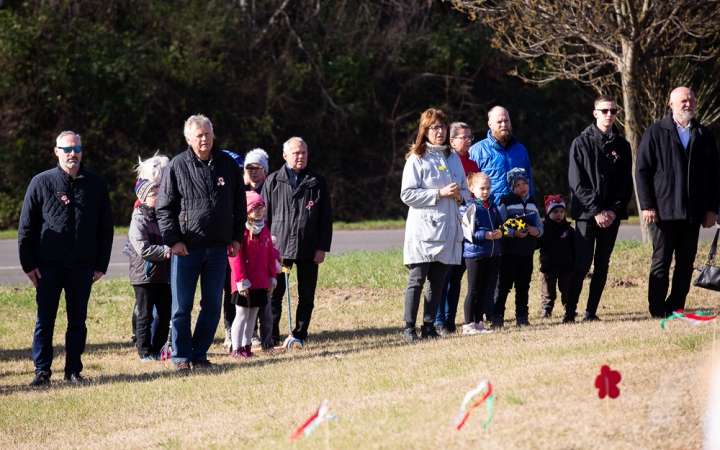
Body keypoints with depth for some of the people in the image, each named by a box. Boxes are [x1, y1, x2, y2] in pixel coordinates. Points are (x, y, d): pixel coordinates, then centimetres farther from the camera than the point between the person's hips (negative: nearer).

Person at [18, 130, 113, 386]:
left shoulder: (96, 185, 4)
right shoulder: (41, 183, -1)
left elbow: (105, 228, 8)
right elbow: (26, 226, 1)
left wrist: (101, 264, 4)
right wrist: (28, 264, -4)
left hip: (82, 268, 2)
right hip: (48, 267, -2)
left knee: (78, 321, 7)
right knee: (45, 321, 2)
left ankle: (73, 370, 15)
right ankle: (42, 370, 9)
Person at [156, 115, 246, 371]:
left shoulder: (228, 165, 6)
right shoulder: (177, 167, -2)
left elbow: (239, 204, 13)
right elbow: (164, 208, -1)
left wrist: (236, 237, 8)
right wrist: (173, 241, -9)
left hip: (218, 248, 3)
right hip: (186, 248, -3)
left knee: (213, 306, 7)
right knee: (182, 307, 1)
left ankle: (200, 353, 17)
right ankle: (181, 357, 9)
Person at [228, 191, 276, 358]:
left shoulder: (264, 230, 12)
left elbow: (270, 255, 17)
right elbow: (235, 256, -16)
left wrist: (272, 277, 13)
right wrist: (241, 280, -18)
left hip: (261, 283, 7)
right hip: (245, 284, -7)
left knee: (253, 315, 12)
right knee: (242, 314, -3)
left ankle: (247, 345, 20)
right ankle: (237, 349, 1)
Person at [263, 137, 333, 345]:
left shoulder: (318, 182, 7)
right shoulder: (273, 181, 5)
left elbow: (326, 217, 6)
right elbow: (264, 216, 5)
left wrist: (322, 247, -2)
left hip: (308, 249, 1)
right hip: (279, 248, -1)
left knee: (306, 296, 5)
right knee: (274, 295, -2)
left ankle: (300, 335, 14)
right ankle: (271, 336, 6)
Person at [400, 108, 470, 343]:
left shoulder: (454, 159, 15)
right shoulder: (416, 160, -3)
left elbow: (465, 191, 20)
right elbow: (407, 194, -10)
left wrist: (459, 196, -4)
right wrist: (439, 193, -16)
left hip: (448, 228, 5)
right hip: (423, 228, -5)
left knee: (437, 280, 7)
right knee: (417, 279, -7)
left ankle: (429, 326, 12)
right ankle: (409, 327, -4)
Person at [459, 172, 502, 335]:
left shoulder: (492, 206, 12)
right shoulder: (468, 207, -9)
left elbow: (499, 223, 18)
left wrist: (500, 232, -4)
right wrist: (485, 235, -22)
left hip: (491, 253, 6)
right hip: (474, 253, -6)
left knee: (484, 290, 11)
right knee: (474, 290, -2)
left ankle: (479, 322, 18)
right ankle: (468, 324, 4)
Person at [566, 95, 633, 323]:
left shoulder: (622, 146, 9)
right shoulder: (581, 143, 0)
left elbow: (626, 183, 7)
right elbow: (577, 183, -5)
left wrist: (614, 210, -7)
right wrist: (596, 211, -12)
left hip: (612, 215, 4)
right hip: (586, 214, -3)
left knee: (602, 265, 5)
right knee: (582, 264, -8)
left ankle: (591, 312, 10)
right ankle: (569, 312, -3)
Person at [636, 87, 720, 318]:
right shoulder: (655, 133, 3)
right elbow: (642, 171, 0)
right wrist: (647, 205, -8)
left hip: (694, 212, 3)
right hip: (664, 211, -3)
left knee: (686, 264, 4)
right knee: (661, 262, 0)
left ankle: (676, 310, 10)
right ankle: (657, 312, 4)